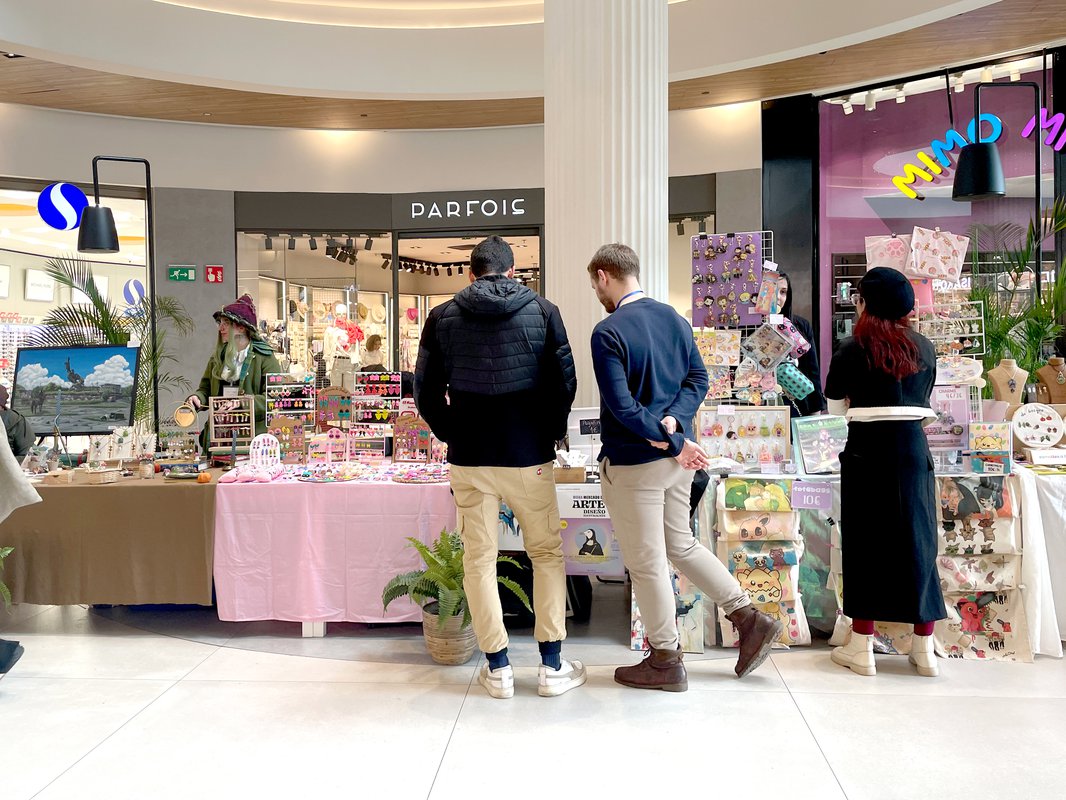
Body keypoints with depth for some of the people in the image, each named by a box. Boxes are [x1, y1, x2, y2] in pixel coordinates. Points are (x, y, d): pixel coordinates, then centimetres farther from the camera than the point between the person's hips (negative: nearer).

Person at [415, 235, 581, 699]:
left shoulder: (443, 318, 2)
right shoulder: (541, 311, -1)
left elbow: (426, 392, 2)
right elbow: (564, 381, -3)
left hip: (469, 457, 1)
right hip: (529, 455, 0)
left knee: (479, 559, 10)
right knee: (547, 553, 13)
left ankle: (498, 669, 15)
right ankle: (552, 667, 13)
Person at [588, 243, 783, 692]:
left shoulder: (608, 333, -17)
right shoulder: (673, 318, 7)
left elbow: (622, 406, -22)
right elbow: (698, 378, 7)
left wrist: (674, 444, -16)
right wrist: (673, 422, -7)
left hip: (633, 462, -8)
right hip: (676, 455, 8)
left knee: (646, 563, 6)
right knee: (681, 544, 23)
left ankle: (666, 660, 19)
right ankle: (750, 619, 22)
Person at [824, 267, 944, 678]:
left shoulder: (852, 349, -4)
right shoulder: (924, 348, 6)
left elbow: (834, 405, 4)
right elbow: (924, 399, 16)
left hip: (867, 449, -3)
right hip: (913, 448, 3)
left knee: (865, 541, 4)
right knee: (917, 539, 9)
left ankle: (861, 647, 9)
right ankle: (924, 647, 16)